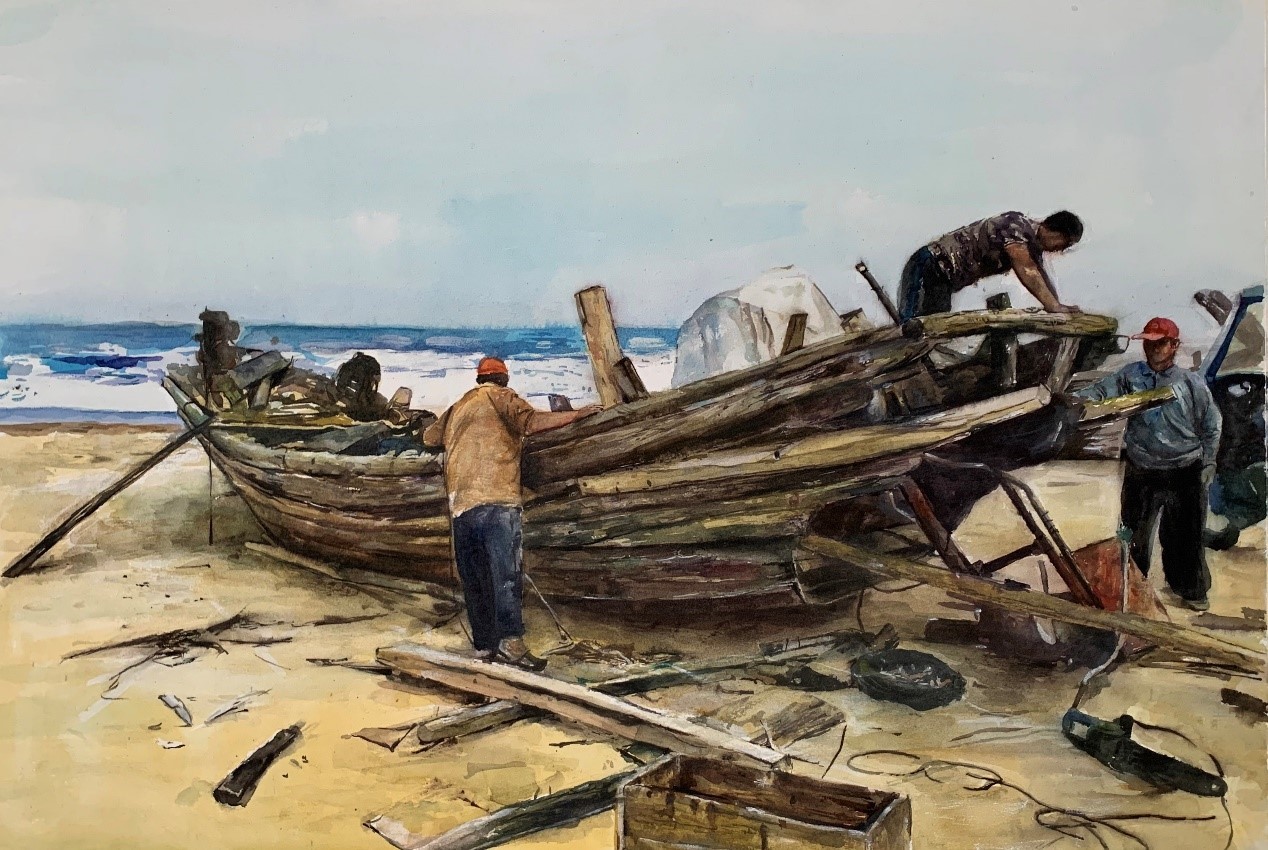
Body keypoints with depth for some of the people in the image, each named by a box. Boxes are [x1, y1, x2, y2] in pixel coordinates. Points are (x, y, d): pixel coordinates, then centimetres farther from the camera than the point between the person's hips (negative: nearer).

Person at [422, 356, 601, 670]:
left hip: (460, 506, 6)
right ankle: (510, 641, -26)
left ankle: (485, 646, 10)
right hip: (495, 500, -6)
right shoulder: (500, 397, 8)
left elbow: (428, 438, 40)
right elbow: (532, 421, -10)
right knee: (506, 573, -14)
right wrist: (576, 414, -5)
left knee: (474, 580, 10)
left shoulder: (457, 408, 26)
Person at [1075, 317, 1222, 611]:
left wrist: (1206, 465, 1)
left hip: (1184, 474, -1)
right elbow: (1101, 391, -14)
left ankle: (1191, 589, 30)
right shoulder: (1130, 375, -2)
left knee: (1185, 536, 10)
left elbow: (1210, 427, 4)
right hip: (1141, 473, 1)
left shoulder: (1191, 383, -3)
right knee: (1136, 534, 12)